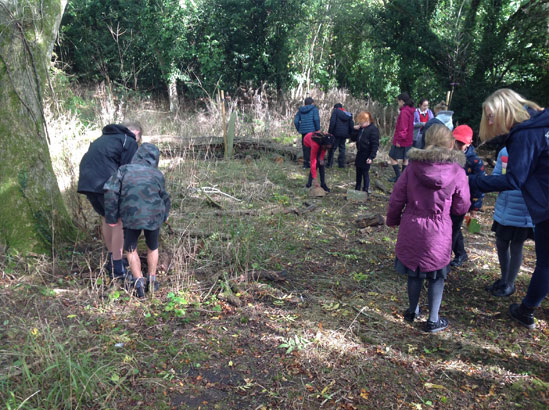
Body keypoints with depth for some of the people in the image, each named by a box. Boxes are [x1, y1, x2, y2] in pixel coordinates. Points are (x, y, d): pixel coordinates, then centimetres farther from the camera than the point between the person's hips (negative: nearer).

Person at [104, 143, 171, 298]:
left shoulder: (125, 169, 6)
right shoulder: (157, 175, 9)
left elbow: (111, 191, -6)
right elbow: (164, 199, 16)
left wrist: (111, 217, 0)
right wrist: (162, 217, 34)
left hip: (131, 218, -1)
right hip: (154, 217, 1)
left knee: (131, 249, 21)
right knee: (152, 247, 27)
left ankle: (138, 281, 9)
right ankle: (151, 280, 31)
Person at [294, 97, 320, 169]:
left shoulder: (300, 110, 13)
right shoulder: (314, 109, 0)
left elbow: (296, 121, 6)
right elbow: (316, 119, -13)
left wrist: (299, 130, 14)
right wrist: (318, 129, -5)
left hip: (303, 131, 5)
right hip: (312, 131, -4)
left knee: (305, 147, 10)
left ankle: (306, 163, 12)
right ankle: (311, 162, -4)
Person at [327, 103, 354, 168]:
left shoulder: (335, 111, 0)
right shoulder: (348, 114, 16)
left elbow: (332, 122, -12)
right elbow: (351, 125, 14)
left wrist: (330, 132, -10)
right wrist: (349, 134, 18)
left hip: (336, 133, -5)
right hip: (345, 134, 5)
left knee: (332, 148, 0)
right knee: (342, 148, 13)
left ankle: (329, 164, -1)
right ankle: (341, 164, 12)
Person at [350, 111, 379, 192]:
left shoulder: (373, 129, -15)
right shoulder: (361, 128, 8)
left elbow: (375, 145, -17)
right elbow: (353, 139, 13)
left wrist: (371, 157, -21)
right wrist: (355, 130, -3)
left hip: (367, 156, -8)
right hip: (360, 154, 8)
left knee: (365, 173, -1)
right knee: (358, 173, 15)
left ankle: (366, 190, 10)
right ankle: (357, 189, 27)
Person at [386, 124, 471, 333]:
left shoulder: (412, 167, -7)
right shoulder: (457, 172, -11)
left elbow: (397, 198, -2)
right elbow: (461, 208, -2)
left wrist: (392, 220, 13)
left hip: (411, 229, 2)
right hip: (438, 233, -2)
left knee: (414, 272, 20)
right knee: (437, 275, 15)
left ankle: (412, 311, 37)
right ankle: (433, 320, 25)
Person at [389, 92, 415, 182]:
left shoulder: (404, 112, -21)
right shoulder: (410, 111, 9)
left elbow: (403, 127, -24)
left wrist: (399, 139, -18)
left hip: (402, 141, -9)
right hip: (408, 140, 9)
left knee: (392, 157, 0)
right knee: (405, 159, 14)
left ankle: (398, 176, 1)